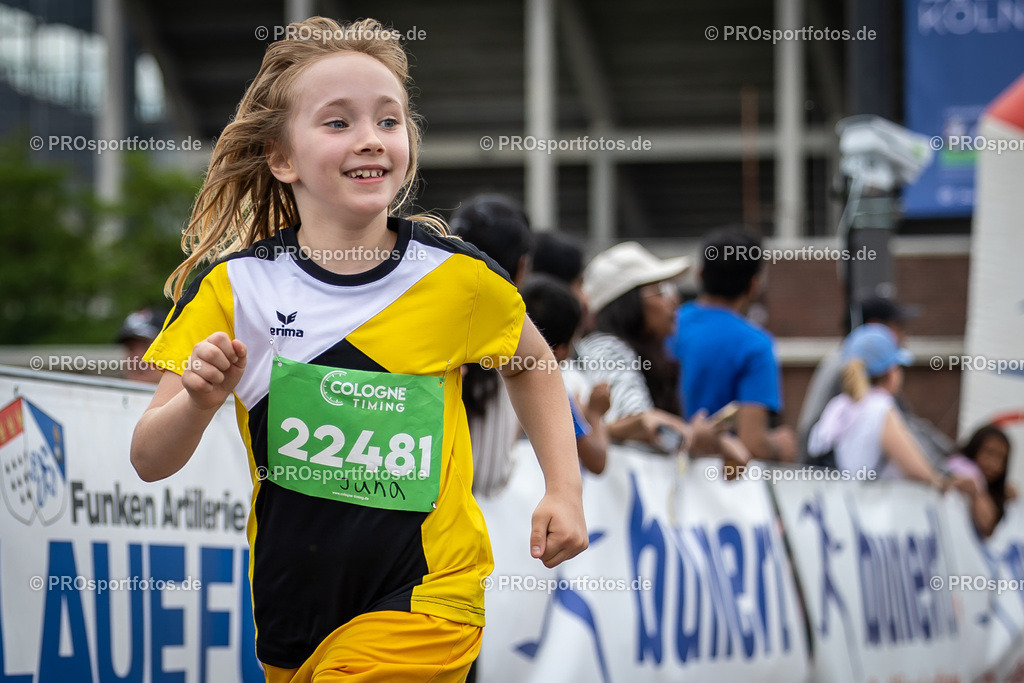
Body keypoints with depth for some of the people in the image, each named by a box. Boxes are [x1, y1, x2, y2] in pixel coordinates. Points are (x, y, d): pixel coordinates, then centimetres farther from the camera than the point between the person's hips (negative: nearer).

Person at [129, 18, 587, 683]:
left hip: (422, 598, -2)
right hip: (289, 598, 2)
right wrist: (199, 402, -25)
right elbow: (150, 461, -5)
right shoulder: (233, 286, -6)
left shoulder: (457, 276, -5)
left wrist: (564, 490, 7)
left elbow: (533, 365, 17)